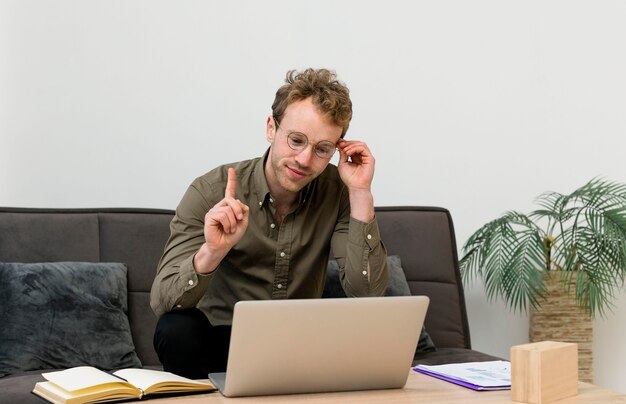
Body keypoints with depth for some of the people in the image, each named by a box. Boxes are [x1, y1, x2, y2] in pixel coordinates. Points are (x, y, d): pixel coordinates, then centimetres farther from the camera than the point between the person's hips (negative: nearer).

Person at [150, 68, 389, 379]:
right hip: (223, 338, -1)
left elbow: (367, 293, -17)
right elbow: (162, 302, -22)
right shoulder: (211, 192, -15)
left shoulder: (337, 191, -7)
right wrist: (212, 252, -42)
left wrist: (361, 193, -22)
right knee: (176, 329, -32)